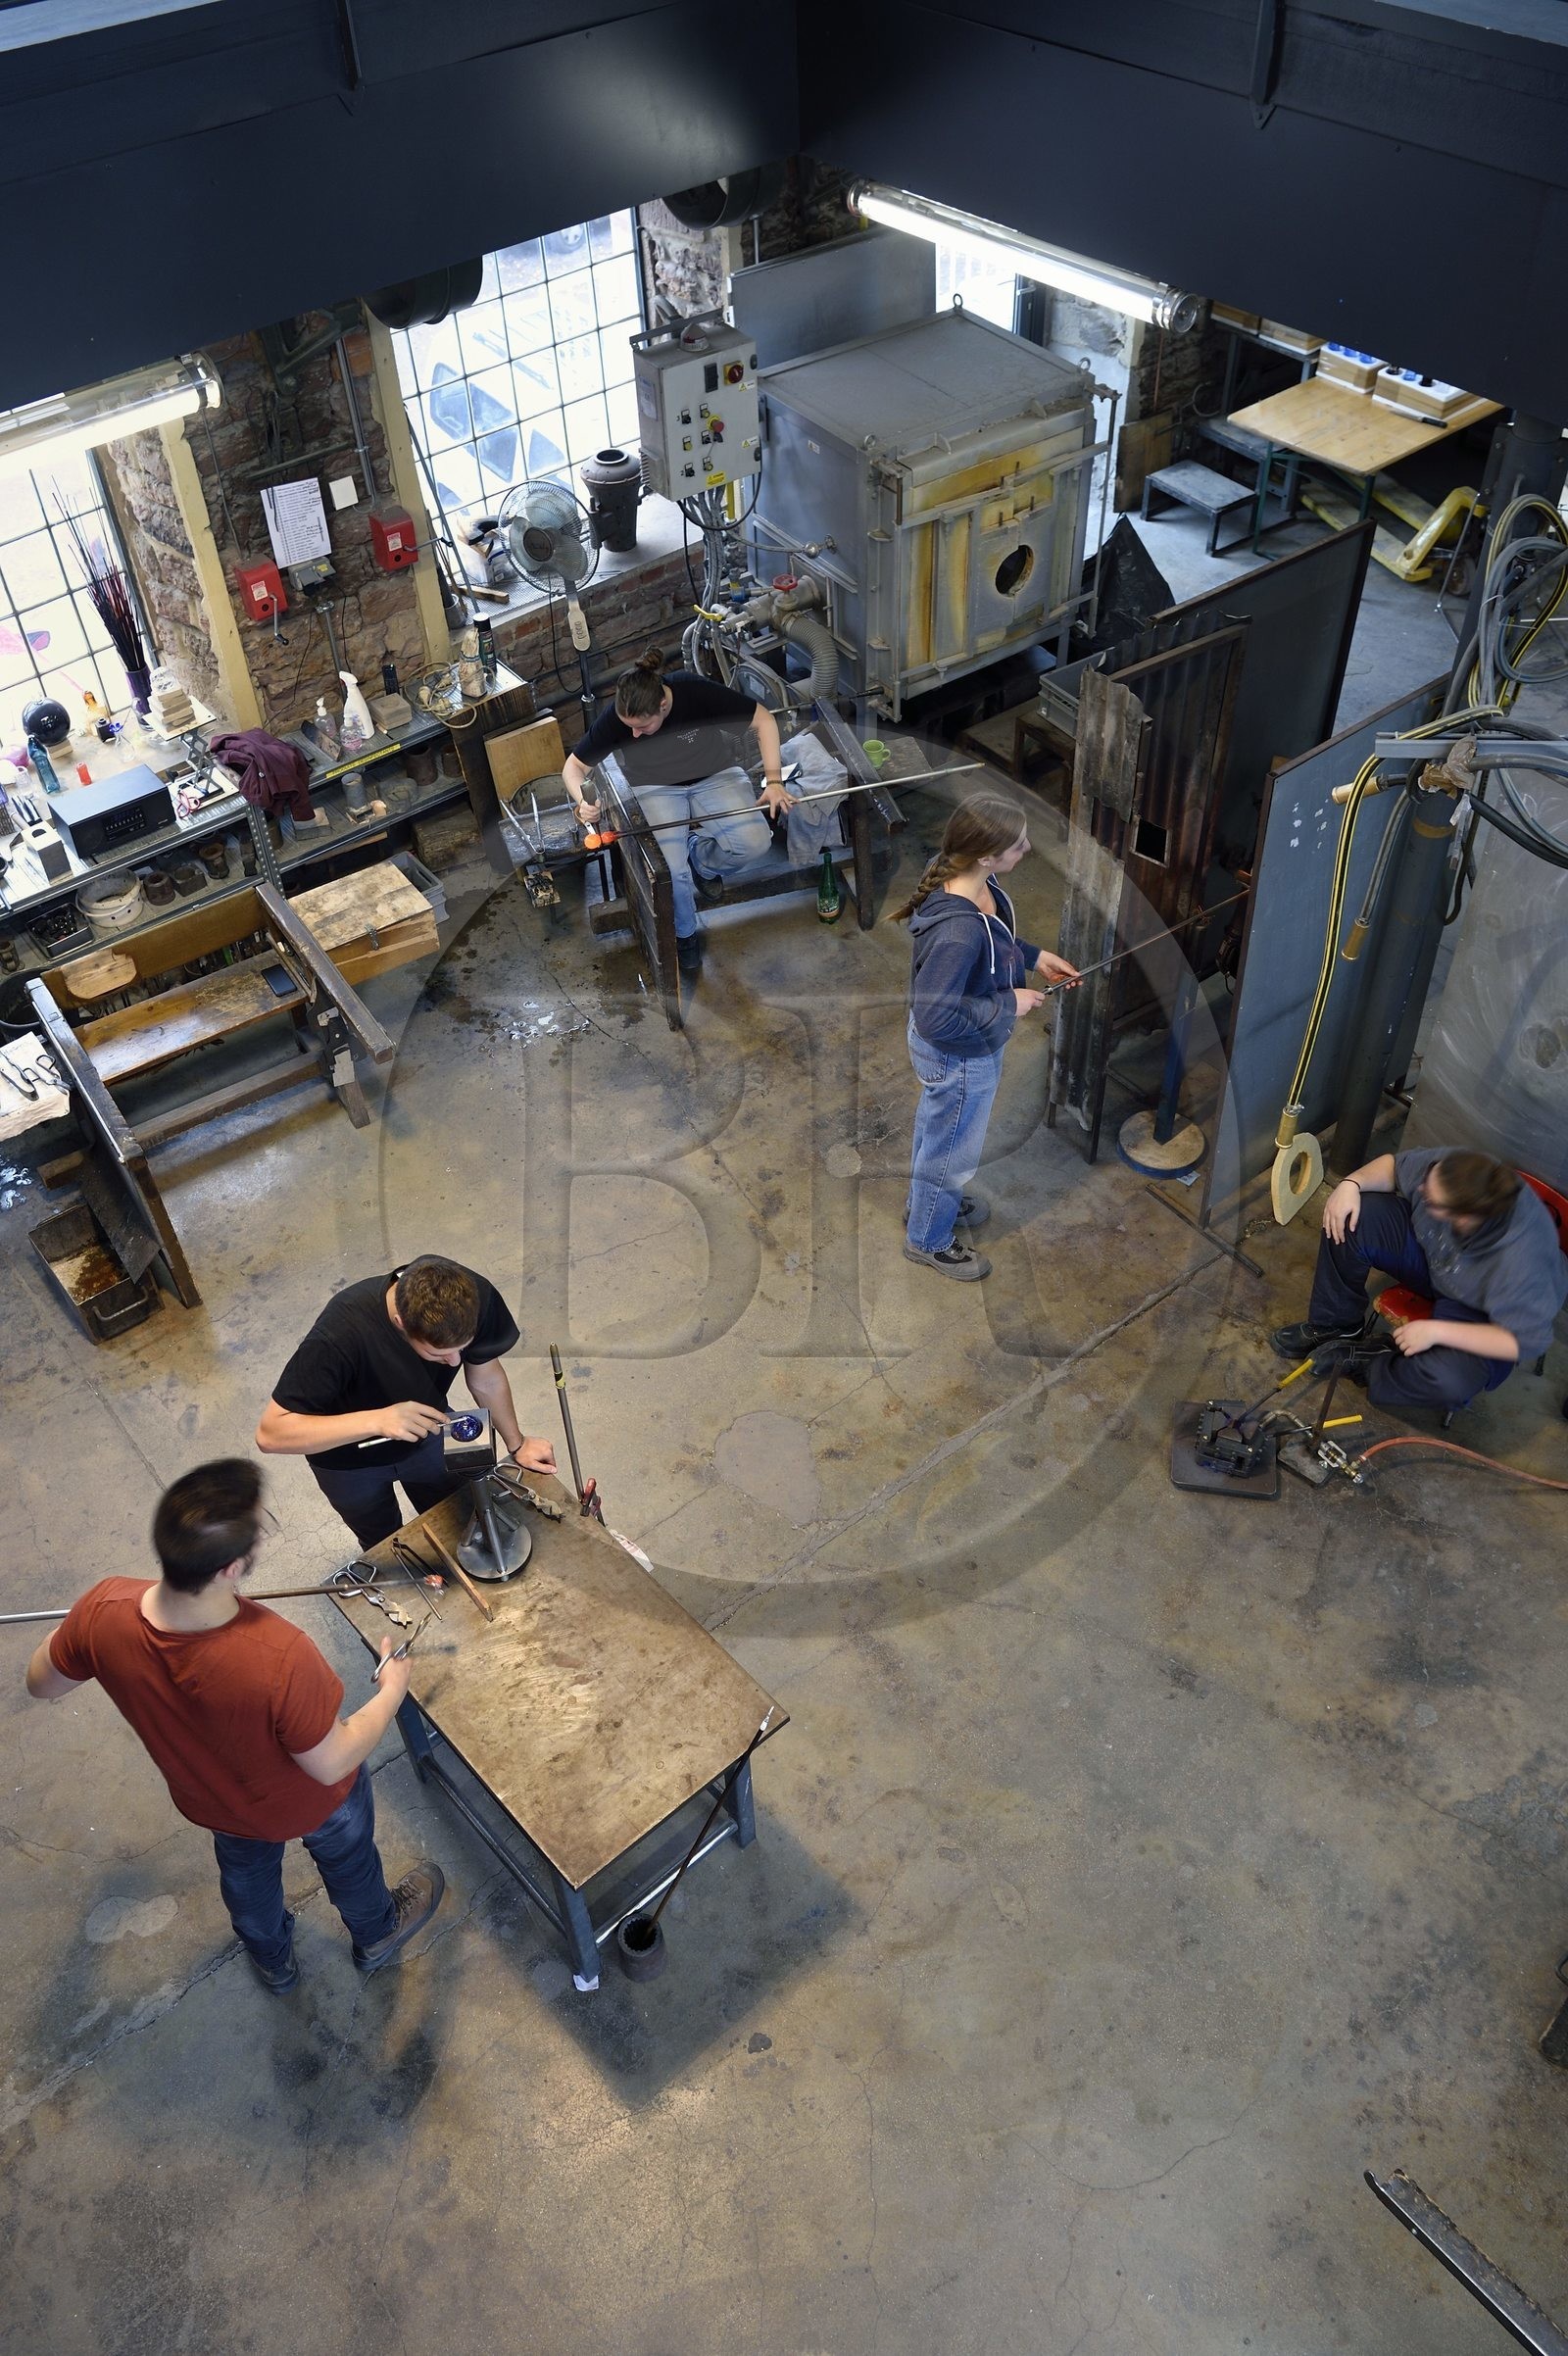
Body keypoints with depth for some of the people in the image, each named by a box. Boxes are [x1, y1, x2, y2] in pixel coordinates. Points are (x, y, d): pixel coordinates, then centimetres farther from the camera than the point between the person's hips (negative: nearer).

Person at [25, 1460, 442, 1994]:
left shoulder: (102, 1612, -35)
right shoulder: (280, 1657, -48)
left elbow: (41, 1683, -11)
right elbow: (330, 1764, -29)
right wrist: (391, 1692, -13)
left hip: (208, 1798, 3)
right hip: (311, 1803, -3)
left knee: (246, 1873, 37)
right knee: (348, 1862, 32)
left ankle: (272, 1960, 66)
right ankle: (376, 1936, 63)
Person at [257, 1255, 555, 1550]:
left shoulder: (474, 1298, -33)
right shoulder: (340, 1333, -45)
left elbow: (485, 1378, -11)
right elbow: (270, 1434, -40)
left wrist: (516, 1445, -2)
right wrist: (376, 1421, -50)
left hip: (426, 1434, 3)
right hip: (349, 1456, -2)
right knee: (383, 1543, 24)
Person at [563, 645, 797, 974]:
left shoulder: (697, 693, -28)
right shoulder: (615, 719, -24)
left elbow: (763, 720, -16)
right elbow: (574, 765, -9)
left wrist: (773, 781, -22)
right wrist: (582, 802, -30)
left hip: (713, 777, 1)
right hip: (655, 790, -1)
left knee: (754, 843, -23)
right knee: (670, 869, -25)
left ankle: (702, 859, 13)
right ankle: (684, 933, 7)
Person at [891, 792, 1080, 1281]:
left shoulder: (979, 886, -14)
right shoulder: (956, 932, -42)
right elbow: (936, 1020, -35)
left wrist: (1035, 956, 0)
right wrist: (1009, 1004, -26)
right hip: (960, 1058, -8)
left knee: (937, 1127, 33)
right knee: (953, 1149, 19)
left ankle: (929, 1201, 60)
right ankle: (929, 1239, 45)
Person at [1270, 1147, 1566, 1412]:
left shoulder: (1522, 1260, -41)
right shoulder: (1446, 1166, -29)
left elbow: (1524, 1341, -30)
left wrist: (1437, 1331, -31)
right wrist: (1351, 1183, -27)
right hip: (1431, 1253, 5)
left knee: (1449, 1379, -35)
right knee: (1352, 1218, -16)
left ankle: (1371, 1366, 1)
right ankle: (1338, 1325, 7)